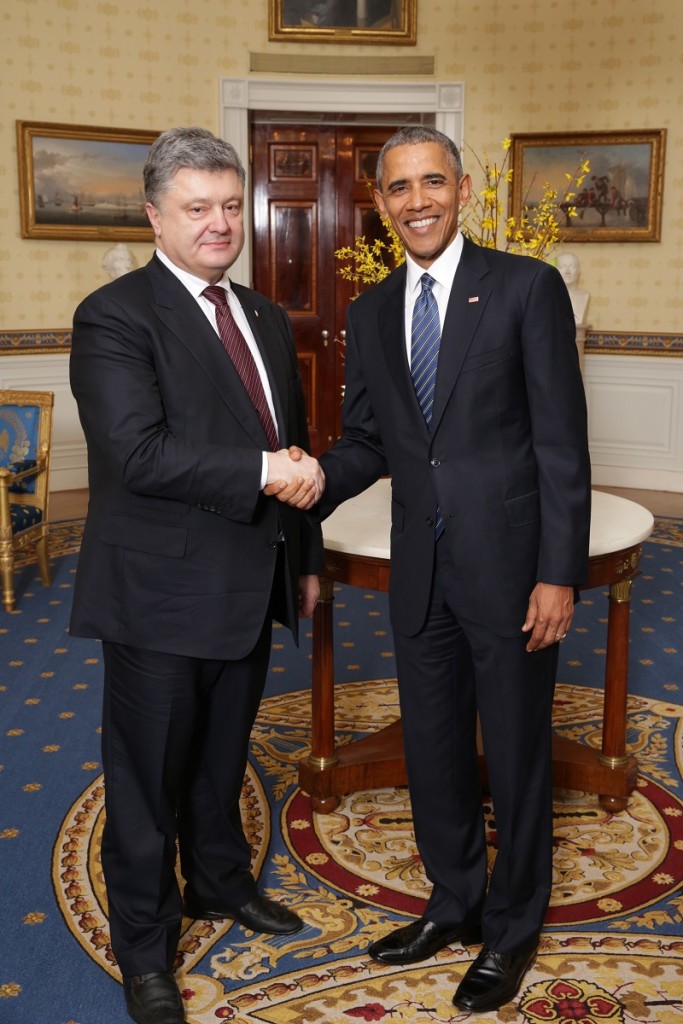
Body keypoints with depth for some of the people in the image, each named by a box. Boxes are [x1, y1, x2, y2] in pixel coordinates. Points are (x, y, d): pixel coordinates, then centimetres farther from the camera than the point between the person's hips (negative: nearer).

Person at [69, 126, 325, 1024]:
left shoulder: (266, 318, 12)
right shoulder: (115, 317, -13)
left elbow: (292, 448, 18)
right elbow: (140, 453, -25)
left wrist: (305, 557, 20)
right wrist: (264, 472, -24)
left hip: (250, 589, 7)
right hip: (161, 594, -7)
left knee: (223, 758, 24)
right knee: (149, 779, 9)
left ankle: (221, 882, 47)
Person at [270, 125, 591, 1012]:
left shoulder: (527, 287, -7)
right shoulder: (370, 313, 8)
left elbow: (562, 442, -10)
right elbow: (367, 439, 12)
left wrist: (559, 573, -14)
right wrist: (318, 479, -10)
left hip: (509, 565, -5)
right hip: (420, 571, 5)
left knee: (516, 755, 10)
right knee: (433, 748, 18)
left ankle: (512, 929, 32)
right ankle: (455, 902, 41)